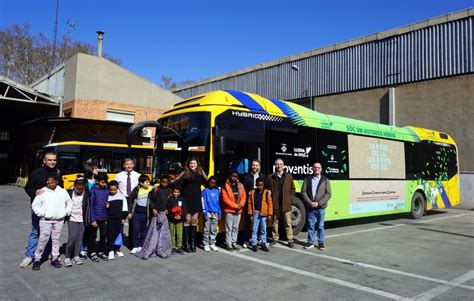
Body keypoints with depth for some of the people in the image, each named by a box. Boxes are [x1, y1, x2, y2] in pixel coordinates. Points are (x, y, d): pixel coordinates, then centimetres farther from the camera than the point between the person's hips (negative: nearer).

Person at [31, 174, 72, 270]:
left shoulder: (63, 192, 4)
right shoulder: (43, 192, -4)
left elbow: (69, 203, 16)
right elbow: (35, 204, -1)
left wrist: (66, 212, 6)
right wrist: (42, 213, -8)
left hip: (59, 220, 2)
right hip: (46, 220, -2)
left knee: (56, 239, 9)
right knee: (43, 239, -4)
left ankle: (55, 259, 19)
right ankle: (37, 259, 9)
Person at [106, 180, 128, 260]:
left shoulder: (121, 196, 1)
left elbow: (124, 208, 5)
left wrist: (123, 217, 2)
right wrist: (106, 207, -18)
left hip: (119, 218, 2)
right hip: (110, 219, -1)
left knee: (118, 233, 9)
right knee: (110, 234, -1)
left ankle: (117, 249, 23)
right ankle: (111, 250, 7)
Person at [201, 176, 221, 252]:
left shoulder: (217, 191, 9)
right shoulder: (205, 191, -1)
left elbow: (218, 203, 12)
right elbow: (204, 202, -4)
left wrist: (219, 213, 9)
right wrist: (205, 213, -10)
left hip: (215, 213, 3)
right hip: (208, 212, -3)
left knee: (214, 230, 8)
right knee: (207, 230, 1)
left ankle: (212, 244, 17)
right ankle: (206, 244, 8)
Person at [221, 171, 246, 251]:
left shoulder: (240, 185, 9)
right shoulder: (225, 186, -6)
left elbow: (243, 196, 7)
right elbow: (225, 199, -11)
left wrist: (240, 205, -10)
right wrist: (235, 206, -14)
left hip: (238, 210, 5)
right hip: (229, 210, -5)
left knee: (235, 228, 12)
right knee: (229, 228, -1)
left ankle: (234, 243, 19)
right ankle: (228, 244, 5)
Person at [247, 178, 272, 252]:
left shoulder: (267, 192, -1)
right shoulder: (252, 192, 2)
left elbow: (270, 203, 0)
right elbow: (250, 203, 3)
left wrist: (270, 214, -3)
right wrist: (250, 214, 0)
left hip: (264, 214, 0)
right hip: (255, 213, 0)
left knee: (263, 230, 10)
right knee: (254, 230, 4)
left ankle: (263, 244, 20)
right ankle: (253, 244, 12)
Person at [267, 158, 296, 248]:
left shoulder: (289, 176, 5)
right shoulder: (270, 177, 3)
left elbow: (292, 190, 8)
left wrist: (291, 200, -1)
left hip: (286, 204, 0)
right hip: (275, 204, 0)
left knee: (288, 223, 3)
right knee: (275, 222, 10)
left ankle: (290, 240, 11)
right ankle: (275, 238, 22)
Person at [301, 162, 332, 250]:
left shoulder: (325, 180, 2)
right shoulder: (307, 179, 5)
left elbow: (328, 194, -3)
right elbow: (303, 192, 1)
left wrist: (318, 203, -13)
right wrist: (310, 202, -11)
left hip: (321, 207, -1)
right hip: (310, 207, 1)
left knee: (320, 226, 6)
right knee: (310, 225, 7)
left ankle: (321, 242, 18)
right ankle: (310, 242, 18)